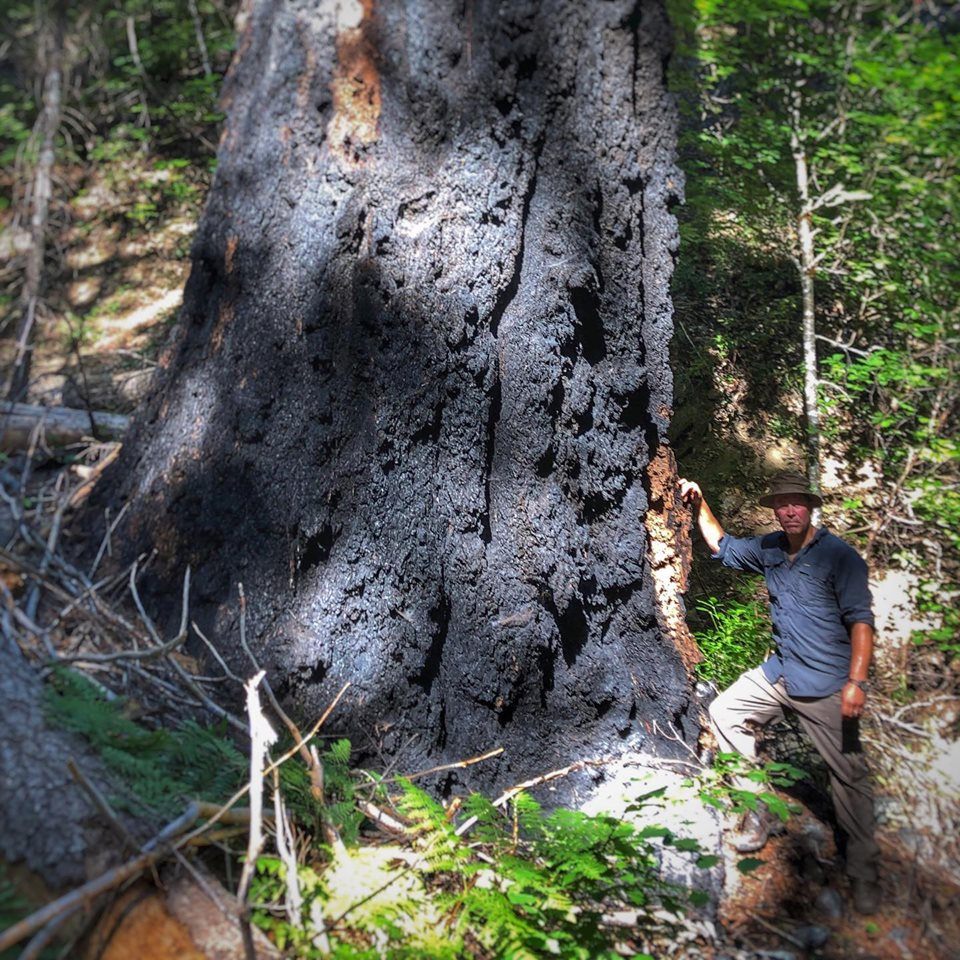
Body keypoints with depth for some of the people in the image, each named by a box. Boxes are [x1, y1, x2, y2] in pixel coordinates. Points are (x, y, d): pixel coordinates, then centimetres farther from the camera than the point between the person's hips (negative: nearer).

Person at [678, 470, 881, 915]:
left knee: (848, 775, -1)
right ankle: (763, 809, 17)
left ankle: (863, 873, 15)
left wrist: (856, 683, -25)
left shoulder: (839, 556, -14)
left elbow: (860, 621, -17)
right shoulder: (770, 550, 6)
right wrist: (699, 505, 13)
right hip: (779, 673, 7)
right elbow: (723, 547, 22)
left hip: (827, 685, -7)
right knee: (724, 711, 8)